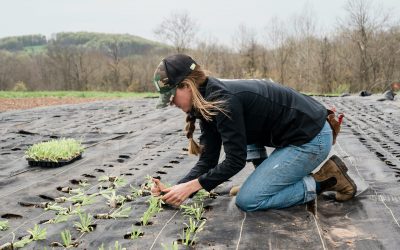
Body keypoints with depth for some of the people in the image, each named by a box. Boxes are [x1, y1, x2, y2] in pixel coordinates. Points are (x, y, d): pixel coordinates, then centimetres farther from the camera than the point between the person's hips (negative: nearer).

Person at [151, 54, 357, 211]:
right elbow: (207, 160, 3)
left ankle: (323, 181, -3)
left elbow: (235, 160, -19)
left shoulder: (222, 100, -22)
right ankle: (262, 180, 14)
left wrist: (190, 186, -18)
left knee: (247, 201, -8)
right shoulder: (207, 104, 7)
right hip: (296, 134, 10)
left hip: (312, 139, -10)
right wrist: (175, 188, -8)